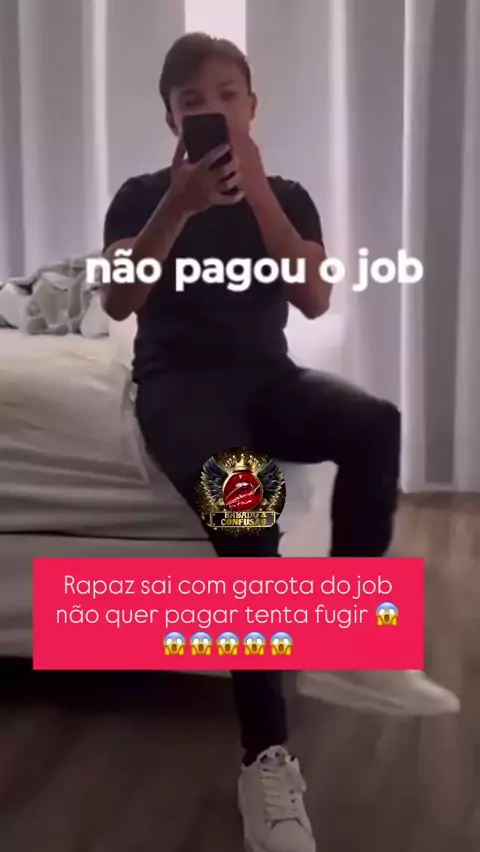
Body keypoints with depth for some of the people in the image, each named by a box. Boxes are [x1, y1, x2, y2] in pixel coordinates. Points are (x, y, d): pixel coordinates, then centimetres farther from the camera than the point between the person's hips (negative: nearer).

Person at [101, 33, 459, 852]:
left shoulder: (286, 195, 11)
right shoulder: (143, 194, 6)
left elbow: (315, 300, -5)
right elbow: (118, 302, -9)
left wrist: (255, 192, -11)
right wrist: (183, 203, -18)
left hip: (266, 375, 3)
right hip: (178, 380, -3)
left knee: (376, 422, -30)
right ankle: (267, 759, -31)